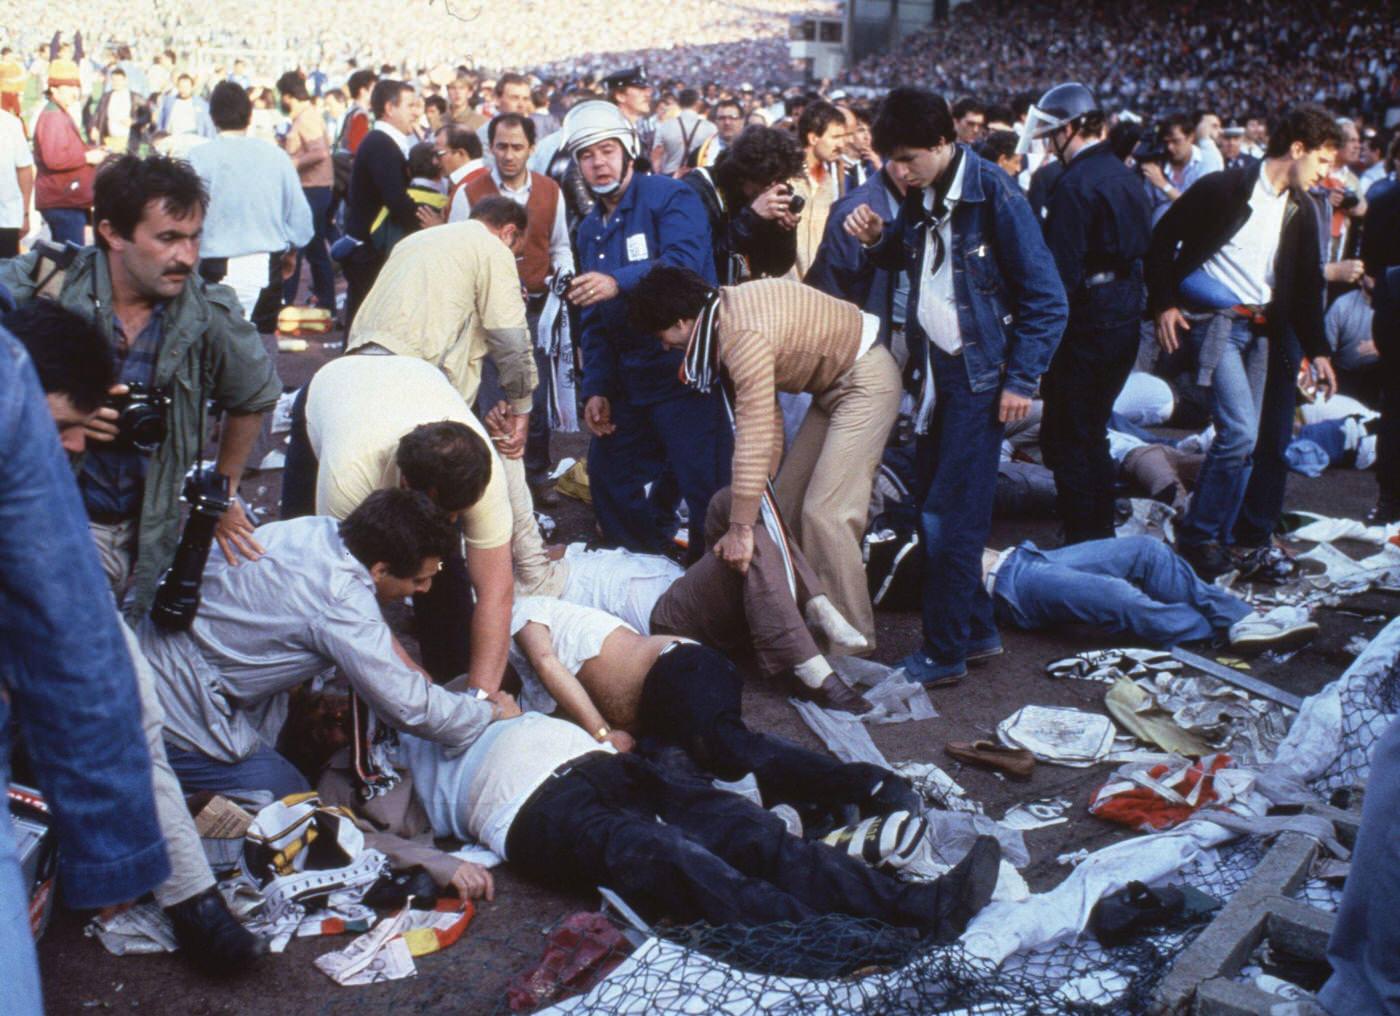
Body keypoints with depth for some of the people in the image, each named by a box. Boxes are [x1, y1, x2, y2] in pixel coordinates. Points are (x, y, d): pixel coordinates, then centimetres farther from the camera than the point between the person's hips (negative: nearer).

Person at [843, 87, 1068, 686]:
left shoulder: (994, 195, -15)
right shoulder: (920, 197, 5)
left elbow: (1046, 298, -13)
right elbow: (905, 259, 22)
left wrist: (1020, 380, -14)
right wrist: (877, 240, -1)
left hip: (980, 373, -7)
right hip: (935, 368, 7)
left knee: (949, 516, -6)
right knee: (935, 509, 10)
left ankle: (944, 653, 5)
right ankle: (976, 630, 24)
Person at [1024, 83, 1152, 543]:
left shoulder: (1075, 184, -17)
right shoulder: (1125, 177, 11)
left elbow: (1061, 268, -22)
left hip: (1088, 324, -9)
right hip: (1125, 318, 9)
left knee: (1066, 439, -1)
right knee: (1091, 432, 21)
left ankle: (1085, 542, 4)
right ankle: (1102, 532, 31)